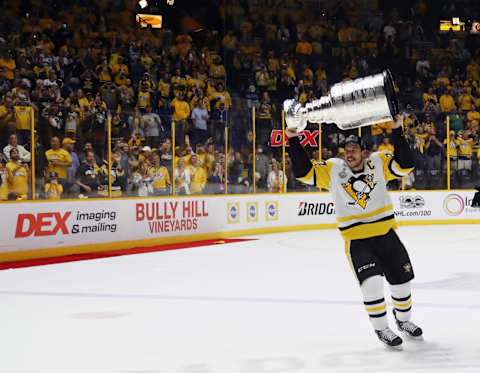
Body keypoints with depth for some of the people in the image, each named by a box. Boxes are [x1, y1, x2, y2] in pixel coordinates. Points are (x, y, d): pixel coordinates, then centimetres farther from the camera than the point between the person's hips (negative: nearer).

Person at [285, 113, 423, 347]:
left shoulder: (378, 163, -2)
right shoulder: (333, 170, -1)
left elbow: (405, 165, -14)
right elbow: (304, 173, -4)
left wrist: (397, 131, -23)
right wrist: (294, 141, -14)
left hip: (386, 234, 2)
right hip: (356, 239, -2)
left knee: (401, 279, 12)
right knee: (372, 283, -18)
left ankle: (403, 320, 38)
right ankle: (381, 329, 1)